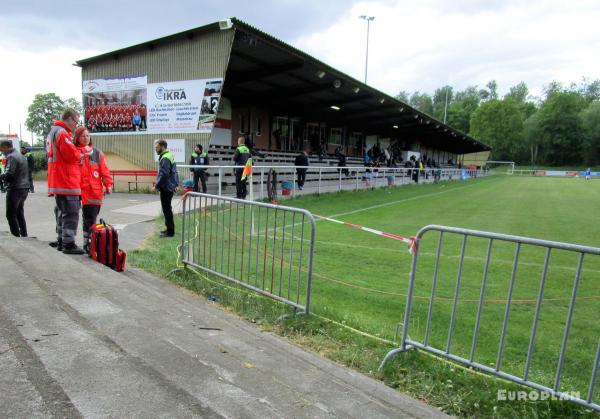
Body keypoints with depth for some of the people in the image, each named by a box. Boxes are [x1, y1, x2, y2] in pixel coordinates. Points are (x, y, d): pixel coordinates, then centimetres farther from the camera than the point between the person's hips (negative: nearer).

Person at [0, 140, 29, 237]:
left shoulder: (11, 157, -13)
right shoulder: (20, 155, 17)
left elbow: (8, 174, -22)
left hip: (15, 189, -9)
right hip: (24, 188, 9)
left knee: (11, 214, -3)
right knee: (19, 213, 16)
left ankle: (16, 236, -4)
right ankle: (24, 235, 18)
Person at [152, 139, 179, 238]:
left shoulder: (165, 158, -17)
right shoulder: (169, 156, 15)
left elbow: (163, 175, -23)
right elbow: (174, 172, 18)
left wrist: (156, 186, -17)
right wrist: (176, 184, 19)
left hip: (166, 188, -10)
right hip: (170, 186, 10)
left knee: (166, 209, -4)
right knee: (168, 208, 17)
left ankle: (170, 231, 2)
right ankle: (170, 228, 26)